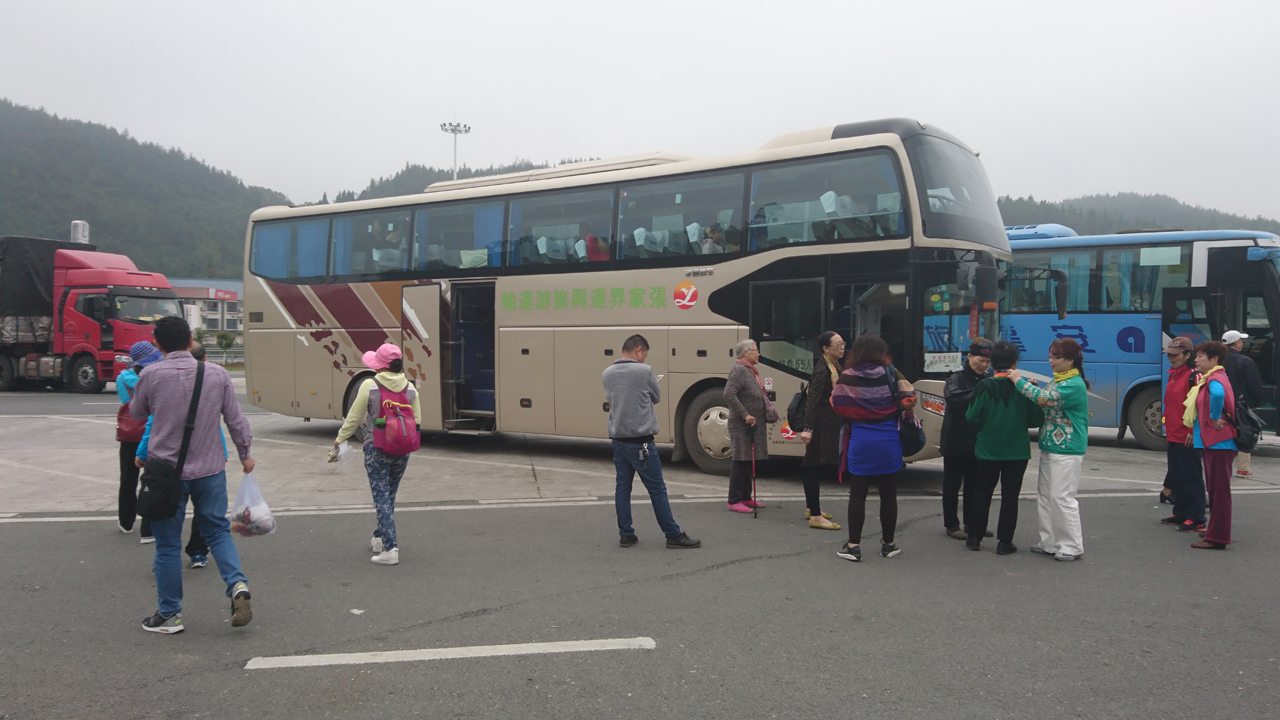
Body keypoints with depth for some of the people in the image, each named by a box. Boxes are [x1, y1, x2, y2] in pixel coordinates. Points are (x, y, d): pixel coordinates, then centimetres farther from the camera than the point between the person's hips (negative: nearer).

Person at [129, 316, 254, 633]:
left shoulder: (150, 376, -9)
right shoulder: (217, 374, -4)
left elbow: (137, 412, 10)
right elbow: (236, 419, 3)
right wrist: (245, 454, 17)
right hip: (210, 469, 2)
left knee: (168, 544, 9)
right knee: (217, 531, 17)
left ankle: (169, 614, 18)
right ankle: (237, 585, -4)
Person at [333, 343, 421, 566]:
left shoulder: (369, 385, -10)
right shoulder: (410, 388, 2)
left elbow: (354, 417, -2)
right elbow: (416, 421, 8)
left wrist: (340, 439, 14)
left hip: (376, 449, -4)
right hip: (402, 451, 5)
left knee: (382, 499, -1)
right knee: (390, 496, 20)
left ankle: (390, 549, -7)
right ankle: (379, 539, 35)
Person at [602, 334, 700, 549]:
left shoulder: (607, 374, 5)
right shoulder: (645, 371, -11)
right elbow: (656, 398, 3)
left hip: (617, 439, 6)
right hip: (640, 440, -6)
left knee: (623, 487, 11)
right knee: (657, 489, 0)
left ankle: (626, 535, 14)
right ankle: (674, 535, 7)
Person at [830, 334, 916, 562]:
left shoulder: (848, 377, -7)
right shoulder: (891, 374, -6)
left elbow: (837, 406, -6)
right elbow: (909, 398, -9)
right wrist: (903, 414, 11)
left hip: (859, 442, 0)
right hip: (888, 442, 1)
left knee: (857, 494, 7)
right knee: (888, 494, 12)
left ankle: (853, 545, 6)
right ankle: (888, 544, 21)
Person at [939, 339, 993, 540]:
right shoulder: (957, 378, -9)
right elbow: (954, 399, -29)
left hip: (977, 442, 6)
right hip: (955, 442, -5)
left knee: (974, 485, 14)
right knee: (952, 485, 5)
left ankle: (971, 524, 25)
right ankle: (951, 525, 14)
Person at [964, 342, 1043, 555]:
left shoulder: (985, 387, -11)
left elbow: (972, 417, -11)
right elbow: (1036, 419, -8)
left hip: (988, 449, 0)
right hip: (1017, 451, 0)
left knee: (982, 493, 13)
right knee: (1010, 495, 8)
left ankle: (975, 537, 19)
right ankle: (1004, 541, 9)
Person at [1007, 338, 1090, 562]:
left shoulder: (1075, 385, -16)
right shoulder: (1057, 381, 14)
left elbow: (1046, 399, -28)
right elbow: (1045, 406, 15)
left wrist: (1020, 381, -19)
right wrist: (1031, 388, -2)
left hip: (1067, 451, -10)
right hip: (1049, 448, 10)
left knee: (1062, 497, -5)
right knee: (1045, 495, 13)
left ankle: (1072, 546, 5)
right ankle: (1050, 543, 22)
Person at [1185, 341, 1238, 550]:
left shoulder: (1215, 378, -15)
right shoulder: (1210, 378, 18)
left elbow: (1218, 394, -40)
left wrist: (1215, 418, -27)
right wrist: (1195, 432, 21)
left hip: (1219, 443, -11)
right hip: (1211, 442, 11)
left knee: (1219, 491, -7)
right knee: (1215, 490, 17)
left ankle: (1217, 538, -5)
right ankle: (1216, 531, 27)